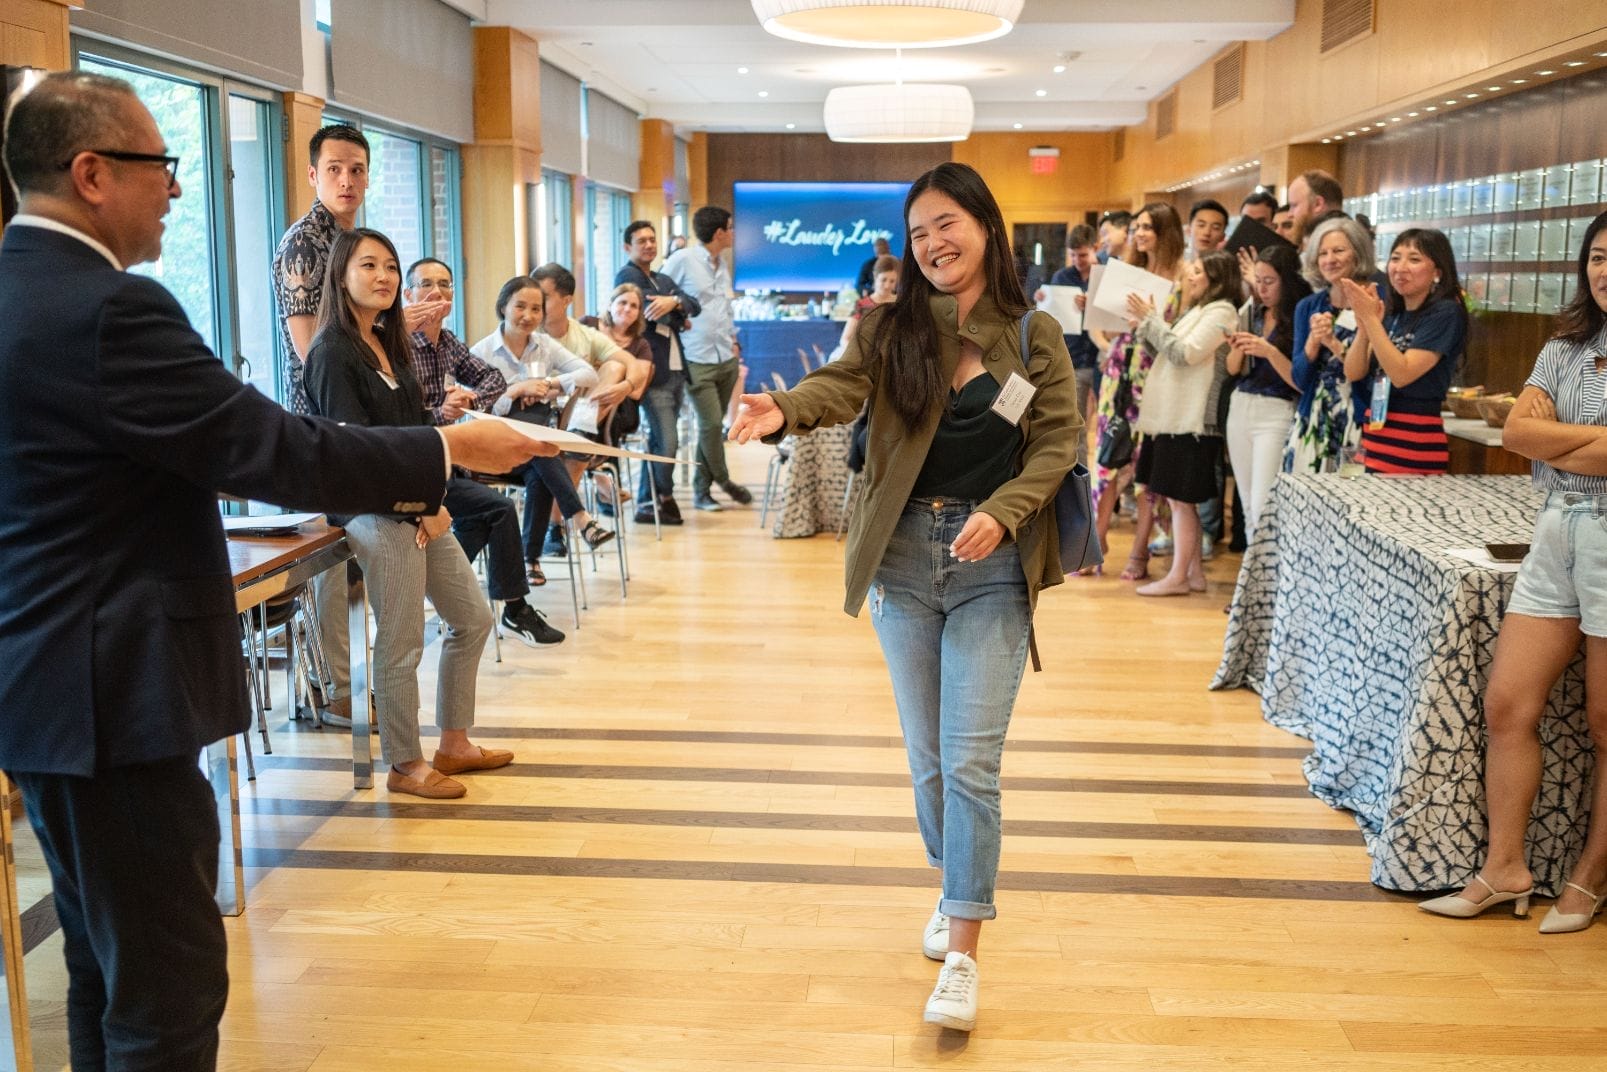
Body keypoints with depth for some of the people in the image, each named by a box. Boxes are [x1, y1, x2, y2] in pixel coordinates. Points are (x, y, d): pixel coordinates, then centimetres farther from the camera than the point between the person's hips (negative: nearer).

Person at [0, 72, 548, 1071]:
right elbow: (278, 450, -21)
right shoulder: (104, 307, -21)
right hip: (109, 691, -10)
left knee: (111, 969, 21)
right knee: (168, 983, 0)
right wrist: (448, 448, -10)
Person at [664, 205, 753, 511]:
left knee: (713, 425, 9)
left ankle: (702, 490, 17)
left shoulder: (722, 265, 14)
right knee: (711, 423, -6)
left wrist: (733, 339, 15)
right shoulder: (682, 260, -9)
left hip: (726, 358, 7)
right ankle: (723, 480, 15)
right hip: (698, 361, -7)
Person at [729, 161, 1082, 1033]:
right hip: (903, 561, 2)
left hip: (991, 568, -2)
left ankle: (961, 955, 1)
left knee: (970, 760, -7)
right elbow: (841, 386, -16)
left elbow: (1057, 443, -4)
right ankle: (956, 886, 38)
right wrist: (784, 411, -38)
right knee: (927, 756, 13)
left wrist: (1002, 512, -21)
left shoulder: (1035, 338, -1)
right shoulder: (891, 329, 1)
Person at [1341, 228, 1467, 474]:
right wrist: (1363, 324, -11)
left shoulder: (1446, 313, -7)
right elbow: (1353, 374, 4)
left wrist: (1371, 318, -17)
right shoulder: (1390, 313, 11)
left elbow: (1402, 375, -17)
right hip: (1373, 436, 6)